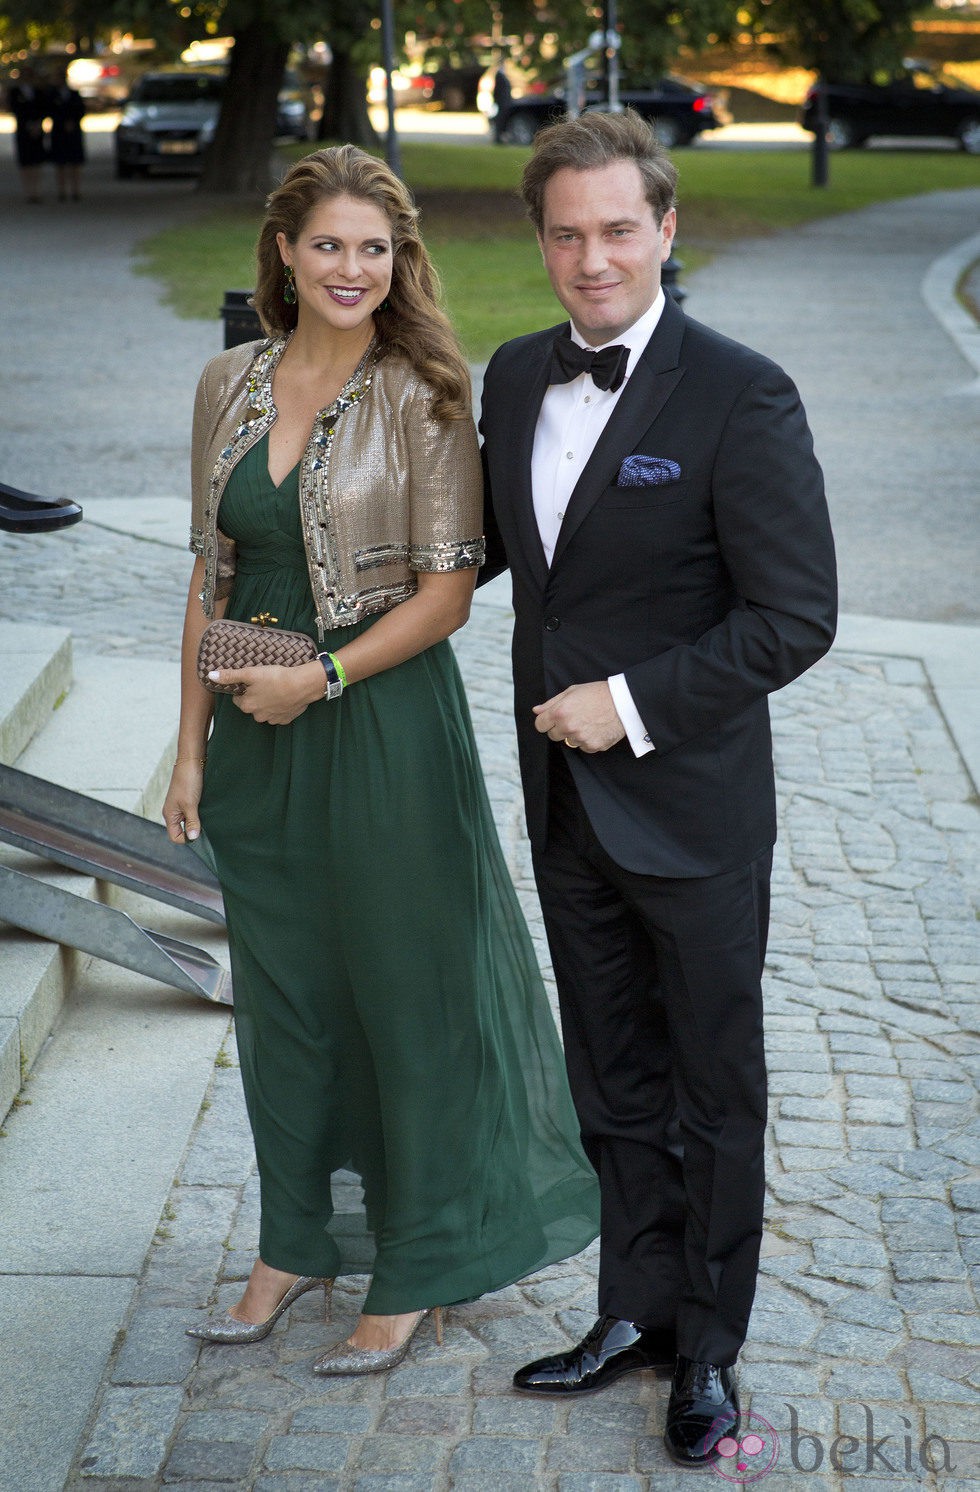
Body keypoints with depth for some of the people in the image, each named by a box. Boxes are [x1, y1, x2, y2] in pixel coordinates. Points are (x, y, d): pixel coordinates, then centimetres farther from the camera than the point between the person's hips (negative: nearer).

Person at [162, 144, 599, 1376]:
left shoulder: (421, 398, -10)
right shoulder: (230, 386, 5)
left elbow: (448, 589, -12)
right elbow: (212, 577, 9)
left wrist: (320, 678, -17)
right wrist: (193, 744, 8)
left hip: (383, 728, -5)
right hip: (261, 739, 5)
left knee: (408, 992, 6)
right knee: (280, 992, 15)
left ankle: (415, 1273, 22)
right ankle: (297, 1242, 33)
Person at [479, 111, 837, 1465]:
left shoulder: (740, 397, -16)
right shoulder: (517, 376, 4)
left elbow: (795, 618, -17)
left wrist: (633, 703, -18)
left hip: (692, 806, -6)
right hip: (566, 797, 6)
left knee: (715, 1092, 11)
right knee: (613, 1084, 18)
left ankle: (711, 1349, 27)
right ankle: (638, 1312, 34)